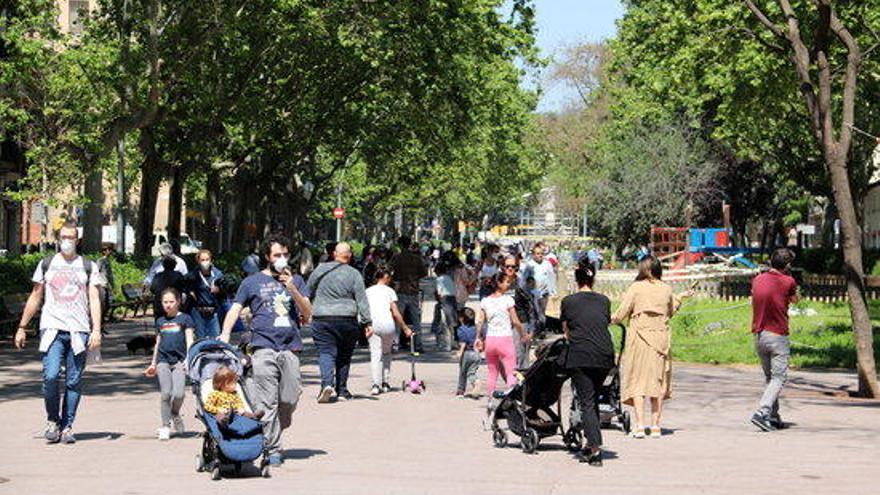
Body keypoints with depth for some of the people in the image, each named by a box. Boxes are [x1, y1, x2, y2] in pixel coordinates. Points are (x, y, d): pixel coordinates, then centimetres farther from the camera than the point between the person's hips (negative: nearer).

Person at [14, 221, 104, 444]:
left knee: (74, 381, -1)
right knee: (50, 375, -15)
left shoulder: (88, 267, 10)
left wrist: (96, 330, -8)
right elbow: (35, 298, 18)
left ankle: (67, 426, 8)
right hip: (51, 328, 0)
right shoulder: (46, 265, 13)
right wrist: (22, 328, 13)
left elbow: (94, 300, 4)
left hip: (79, 331, 0)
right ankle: (52, 421, 4)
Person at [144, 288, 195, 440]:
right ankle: (165, 425, 2)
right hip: (163, 360, 3)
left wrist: (188, 359, -12)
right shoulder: (160, 321, 16)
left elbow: (189, 340, 0)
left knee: (178, 394, -13)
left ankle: (175, 415, 17)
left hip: (179, 361, -3)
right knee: (165, 393, -8)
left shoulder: (184, 319, 4)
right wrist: (153, 363, 25)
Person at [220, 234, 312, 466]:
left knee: (289, 400, -2)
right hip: (264, 347, -3)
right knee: (267, 402, -9)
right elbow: (235, 309, 8)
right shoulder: (253, 282, 13)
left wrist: (292, 289, -3)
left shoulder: (295, 281, 19)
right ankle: (272, 449, -7)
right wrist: (225, 334, -8)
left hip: (291, 348, 3)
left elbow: (308, 313, 11)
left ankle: (275, 435, 21)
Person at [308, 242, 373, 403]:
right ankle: (341, 389, 19)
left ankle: (327, 383, -26)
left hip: (322, 319, 0)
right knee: (344, 356, 13)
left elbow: (309, 292, 14)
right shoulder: (354, 274, -2)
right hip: (347, 320, 0)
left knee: (326, 353, -4)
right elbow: (362, 300, -4)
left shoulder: (320, 269, 4)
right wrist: (368, 323, -3)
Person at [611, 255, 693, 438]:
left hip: (639, 338, -3)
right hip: (661, 338, 3)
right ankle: (655, 425, 8)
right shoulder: (666, 289, 4)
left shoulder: (635, 288, -6)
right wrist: (679, 298, 31)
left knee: (638, 380, 1)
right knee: (658, 380, 9)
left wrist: (611, 319, 16)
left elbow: (621, 314, -5)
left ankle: (640, 425, -7)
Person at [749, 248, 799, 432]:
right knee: (778, 378, -4)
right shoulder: (788, 282, -9)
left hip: (758, 335, 6)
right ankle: (761, 413, -20)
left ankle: (773, 417, 17)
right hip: (778, 335, -6)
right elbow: (795, 300, 10)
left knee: (769, 377, 17)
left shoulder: (757, 280, 6)